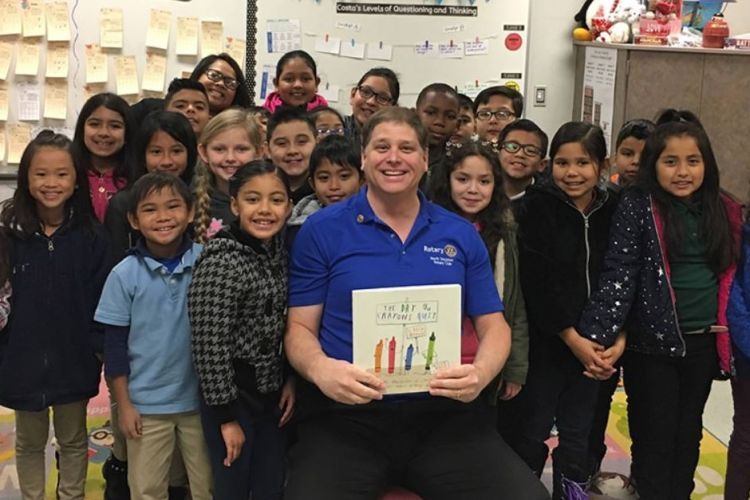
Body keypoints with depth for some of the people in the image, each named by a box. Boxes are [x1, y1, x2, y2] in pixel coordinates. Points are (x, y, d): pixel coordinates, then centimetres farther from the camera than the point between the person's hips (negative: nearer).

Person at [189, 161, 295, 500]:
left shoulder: (279, 252, 2)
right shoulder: (220, 263, -20)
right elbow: (209, 346, -20)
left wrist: (290, 379, 7)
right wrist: (226, 416, -16)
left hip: (272, 392, 7)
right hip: (233, 394, -7)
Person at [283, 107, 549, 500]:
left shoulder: (461, 235, 10)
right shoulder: (321, 231, 3)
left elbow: (492, 325, 11)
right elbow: (300, 327, 2)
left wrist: (481, 372, -11)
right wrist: (321, 369, -20)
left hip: (443, 411, 2)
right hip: (345, 412, -2)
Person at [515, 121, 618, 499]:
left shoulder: (613, 210, 3)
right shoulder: (538, 206, -8)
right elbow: (538, 282, -14)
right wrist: (571, 337, -15)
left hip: (594, 344, 3)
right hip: (545, 340, -3)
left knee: (577, 433, 11)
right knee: (535, 430, 4)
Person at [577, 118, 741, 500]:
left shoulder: (725, 211, 5)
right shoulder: (637, 207, -9)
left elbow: (731, 274, 14)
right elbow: (619, 273, -14)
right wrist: (598, 337, -21)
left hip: (704, 343, 5)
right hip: (653, 343, -4)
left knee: (688, 434, 16)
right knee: (655, 437, 4)